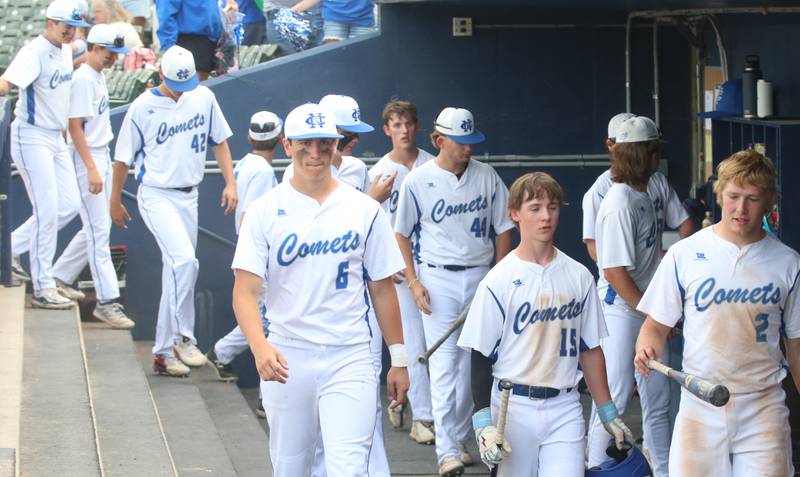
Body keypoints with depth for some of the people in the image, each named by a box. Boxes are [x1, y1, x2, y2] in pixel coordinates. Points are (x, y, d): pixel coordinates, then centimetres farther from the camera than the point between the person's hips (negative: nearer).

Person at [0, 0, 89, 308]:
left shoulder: (65, 51, 8)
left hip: (56, 138, 9)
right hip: (31, 137, -9)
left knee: (69, 206, 6)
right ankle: (43, 288, -4)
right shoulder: (34, 52, -19)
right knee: (48, 210, -11)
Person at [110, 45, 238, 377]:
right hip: (157, 196, -5)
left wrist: (230, 183, 4)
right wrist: (115, 202, 6)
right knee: (184, 260, -23)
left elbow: (219, 141, 14)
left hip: (188, 196, 5)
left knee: (177, 268, 10)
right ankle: (182, 338, -17)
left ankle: (165, 351, 18)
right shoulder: (144, 107, -9)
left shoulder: (204, 98, 3)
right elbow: (123, 158, -1)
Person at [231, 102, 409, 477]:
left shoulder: (364, 210, 4)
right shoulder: (265, 210, 0)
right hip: (286, 359, 0)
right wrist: (260, 346, -24)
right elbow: (245, 291, -8)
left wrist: (398, 358, 9)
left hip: (349, 360, 0)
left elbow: (382, 289, 10)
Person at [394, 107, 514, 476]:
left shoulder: (486, 177, 2)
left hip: (480, 276, 3)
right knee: (444, 364, -7)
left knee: (473, 362, 4)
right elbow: (402, 233, 4)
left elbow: (503, 228, 8)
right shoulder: (418, 180, -3)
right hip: (438, 279, -2)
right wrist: (413, 282, -2)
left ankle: (460, 438, 15)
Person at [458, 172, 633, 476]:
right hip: (513, 405, -2)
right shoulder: (498, 281, -5)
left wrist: (608, 413, 12)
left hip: (564, 408, 2)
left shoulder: (578, 276, 6)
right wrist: (483, 422, -11)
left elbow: (589, 349, 12)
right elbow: (480, 356, -4)